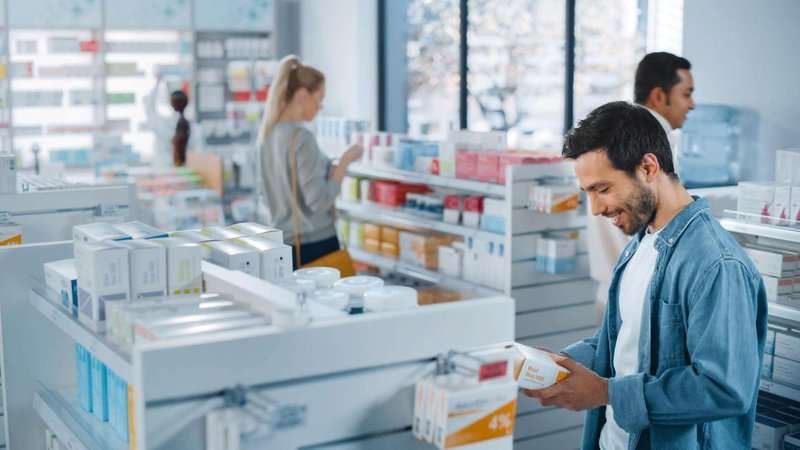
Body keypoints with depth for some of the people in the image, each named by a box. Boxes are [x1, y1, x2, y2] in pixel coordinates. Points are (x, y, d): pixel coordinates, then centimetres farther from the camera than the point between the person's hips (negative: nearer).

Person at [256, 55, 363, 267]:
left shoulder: (267, 133, 5)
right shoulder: (302, 137, -19)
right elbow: (320, 202, -20)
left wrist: (328, 170, 16)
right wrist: (345, 161, -11)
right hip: (312, 243, -8)